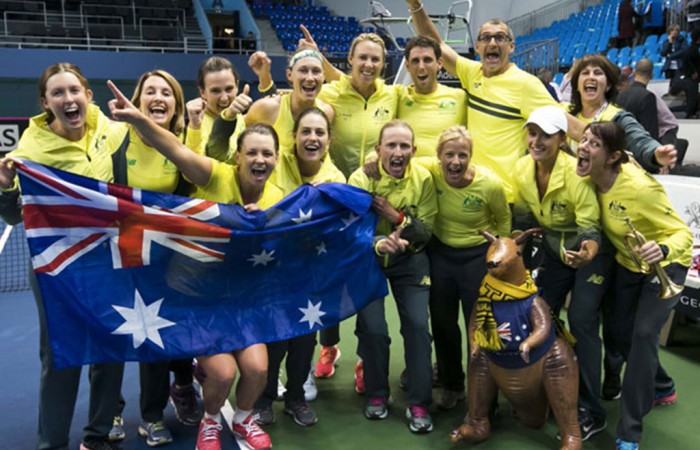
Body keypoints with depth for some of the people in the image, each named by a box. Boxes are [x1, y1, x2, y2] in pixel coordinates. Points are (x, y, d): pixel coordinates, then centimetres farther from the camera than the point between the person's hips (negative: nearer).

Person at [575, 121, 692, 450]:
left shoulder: (640, 188, -36)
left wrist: (663, 250, -50)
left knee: (643, 334, -16)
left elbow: (683, 233, -29)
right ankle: (661, 388, 41)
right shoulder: (592, 180, -18)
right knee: (622, 333, 10)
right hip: (628, 263, 6)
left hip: (665, 264, -6)